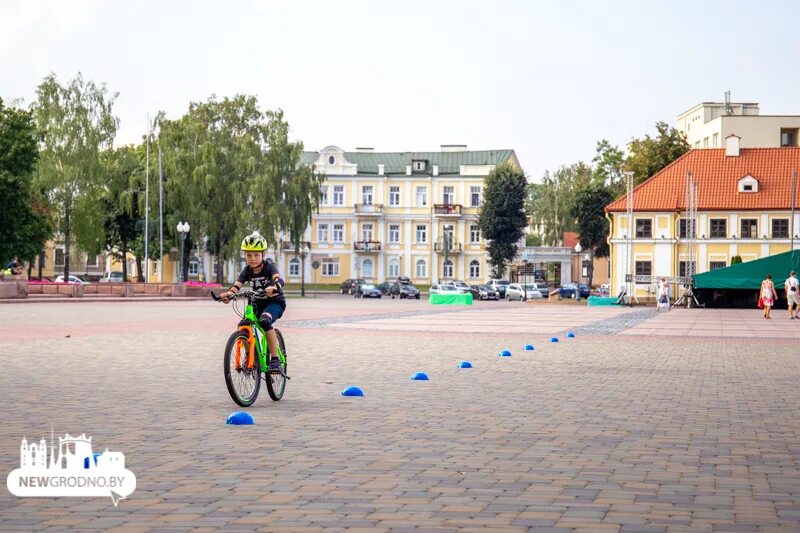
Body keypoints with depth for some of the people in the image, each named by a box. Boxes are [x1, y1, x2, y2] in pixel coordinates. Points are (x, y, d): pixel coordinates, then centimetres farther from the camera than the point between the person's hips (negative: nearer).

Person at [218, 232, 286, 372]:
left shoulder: (269, 266, -16)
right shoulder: (247, 270, -4)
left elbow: (279, 279, -36)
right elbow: (237, 285, -18)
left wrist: (274, 288, -60)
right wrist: (228, 294, -41)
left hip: (275, 301, -5)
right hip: (258, 302, 5)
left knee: (264, 321, -34)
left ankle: (275, 359, -27)